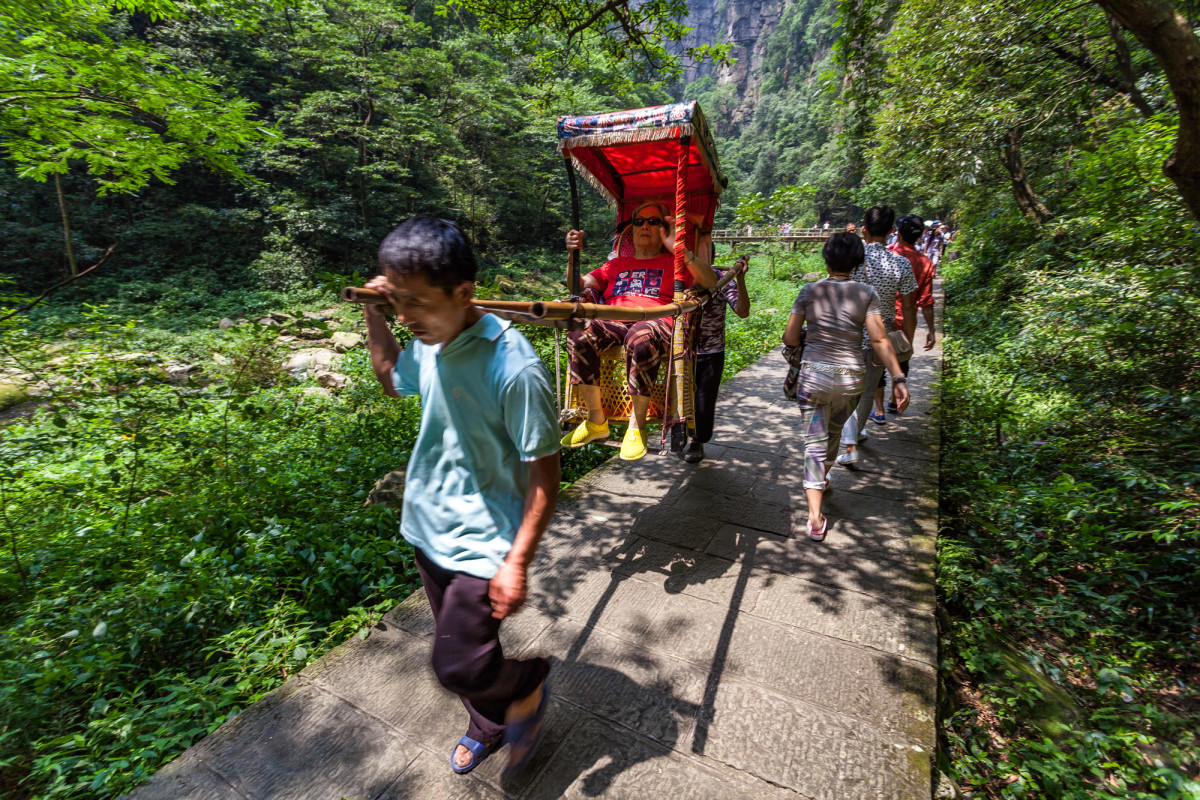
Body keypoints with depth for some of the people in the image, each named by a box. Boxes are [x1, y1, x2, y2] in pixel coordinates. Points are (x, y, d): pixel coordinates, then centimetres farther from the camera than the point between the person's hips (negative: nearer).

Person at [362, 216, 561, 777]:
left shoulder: (514, 369, -28)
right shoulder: (428, 344, -5)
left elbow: (544, 475, -22)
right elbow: (391, 379, 18)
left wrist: (517, 562, -20)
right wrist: (374, 316, 6)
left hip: (482, 544, -7)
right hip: (428, 527, 8)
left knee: (457, 665, 0)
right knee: (459, 644, 24)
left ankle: (526, 684, 34)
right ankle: (491, 725, 52)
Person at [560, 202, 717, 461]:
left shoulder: (674, 262, 22)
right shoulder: (617, 264, 33)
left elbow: (711, 283, 5)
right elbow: (579, 285, 26)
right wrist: (574, 254, 10)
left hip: (655, 322, -3)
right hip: (613, 322, 4)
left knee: (641, 341, -42)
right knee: (579, 334, -31)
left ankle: (637, 426, -25)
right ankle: (596, 421, -19)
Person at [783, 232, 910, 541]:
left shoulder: (809, 291, -4)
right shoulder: (867, 293, -3)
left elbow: (789, 338, -4)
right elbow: (879, 339, -10)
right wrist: (899, 379, -8)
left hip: (813, 375, -1)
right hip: (851, 378, 2)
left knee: (815, 442, 2)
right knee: (833, 431, 26)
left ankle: (815, 516, -6)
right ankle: (822, 479, 50)